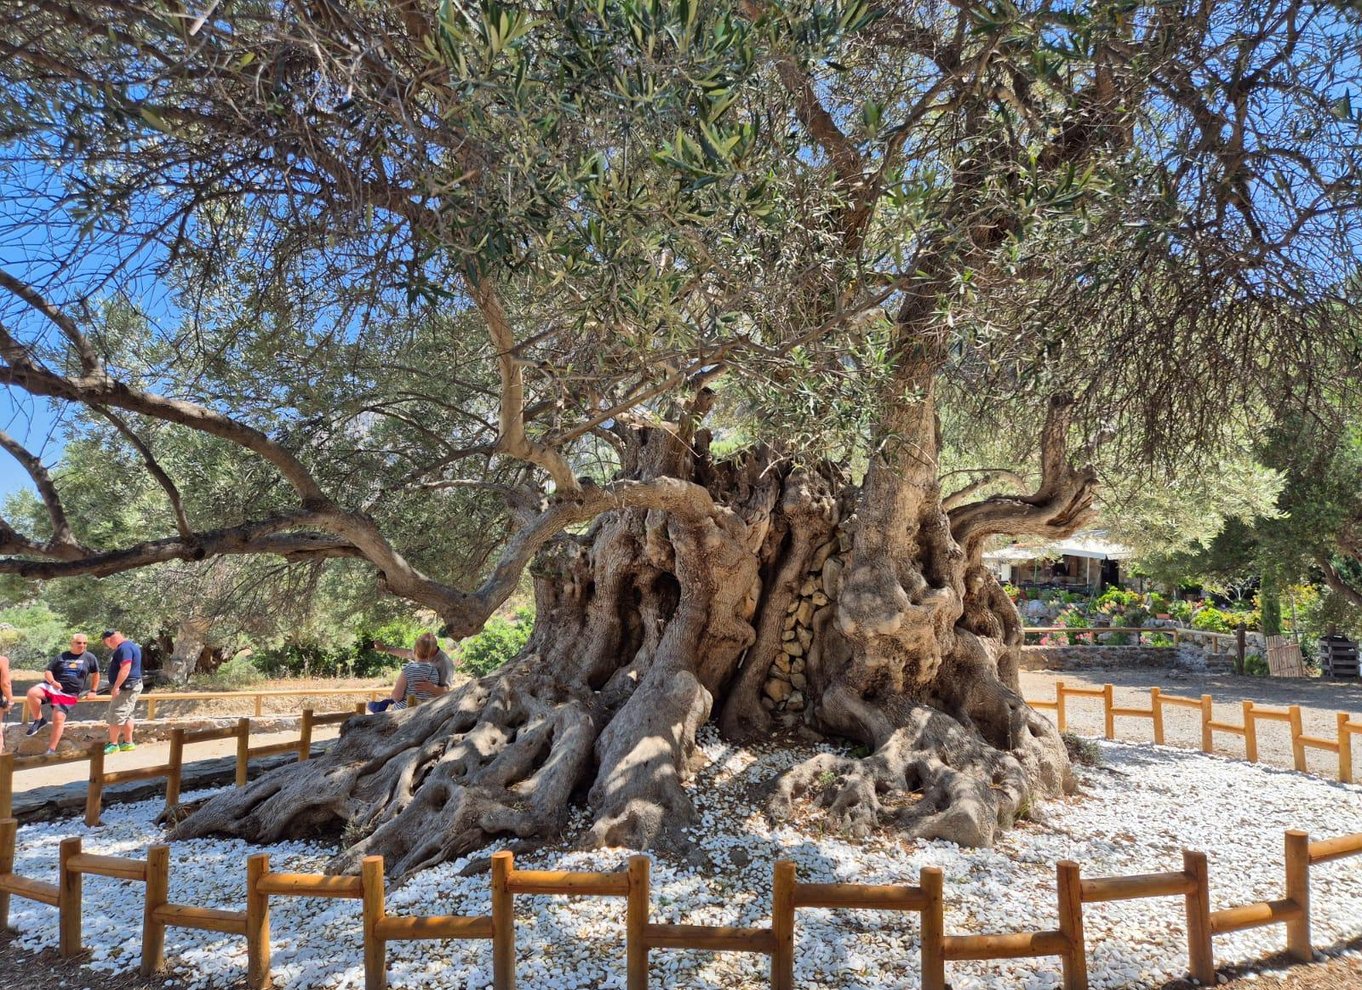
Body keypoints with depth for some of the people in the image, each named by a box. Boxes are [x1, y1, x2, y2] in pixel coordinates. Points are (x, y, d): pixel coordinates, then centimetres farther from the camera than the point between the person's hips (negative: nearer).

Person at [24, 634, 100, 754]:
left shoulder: (89, 657, 5)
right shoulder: (62, 656, 8)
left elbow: (96, 674, 17)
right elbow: (47, 672, 7)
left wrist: (93, 691, 11)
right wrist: (53, 682, -14)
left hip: (69, 694, -1)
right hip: (52, 687, 2)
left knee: (58, 719, -14)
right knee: (32, 693, -29)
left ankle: (51, 750, -5)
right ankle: (38, 720, -8)